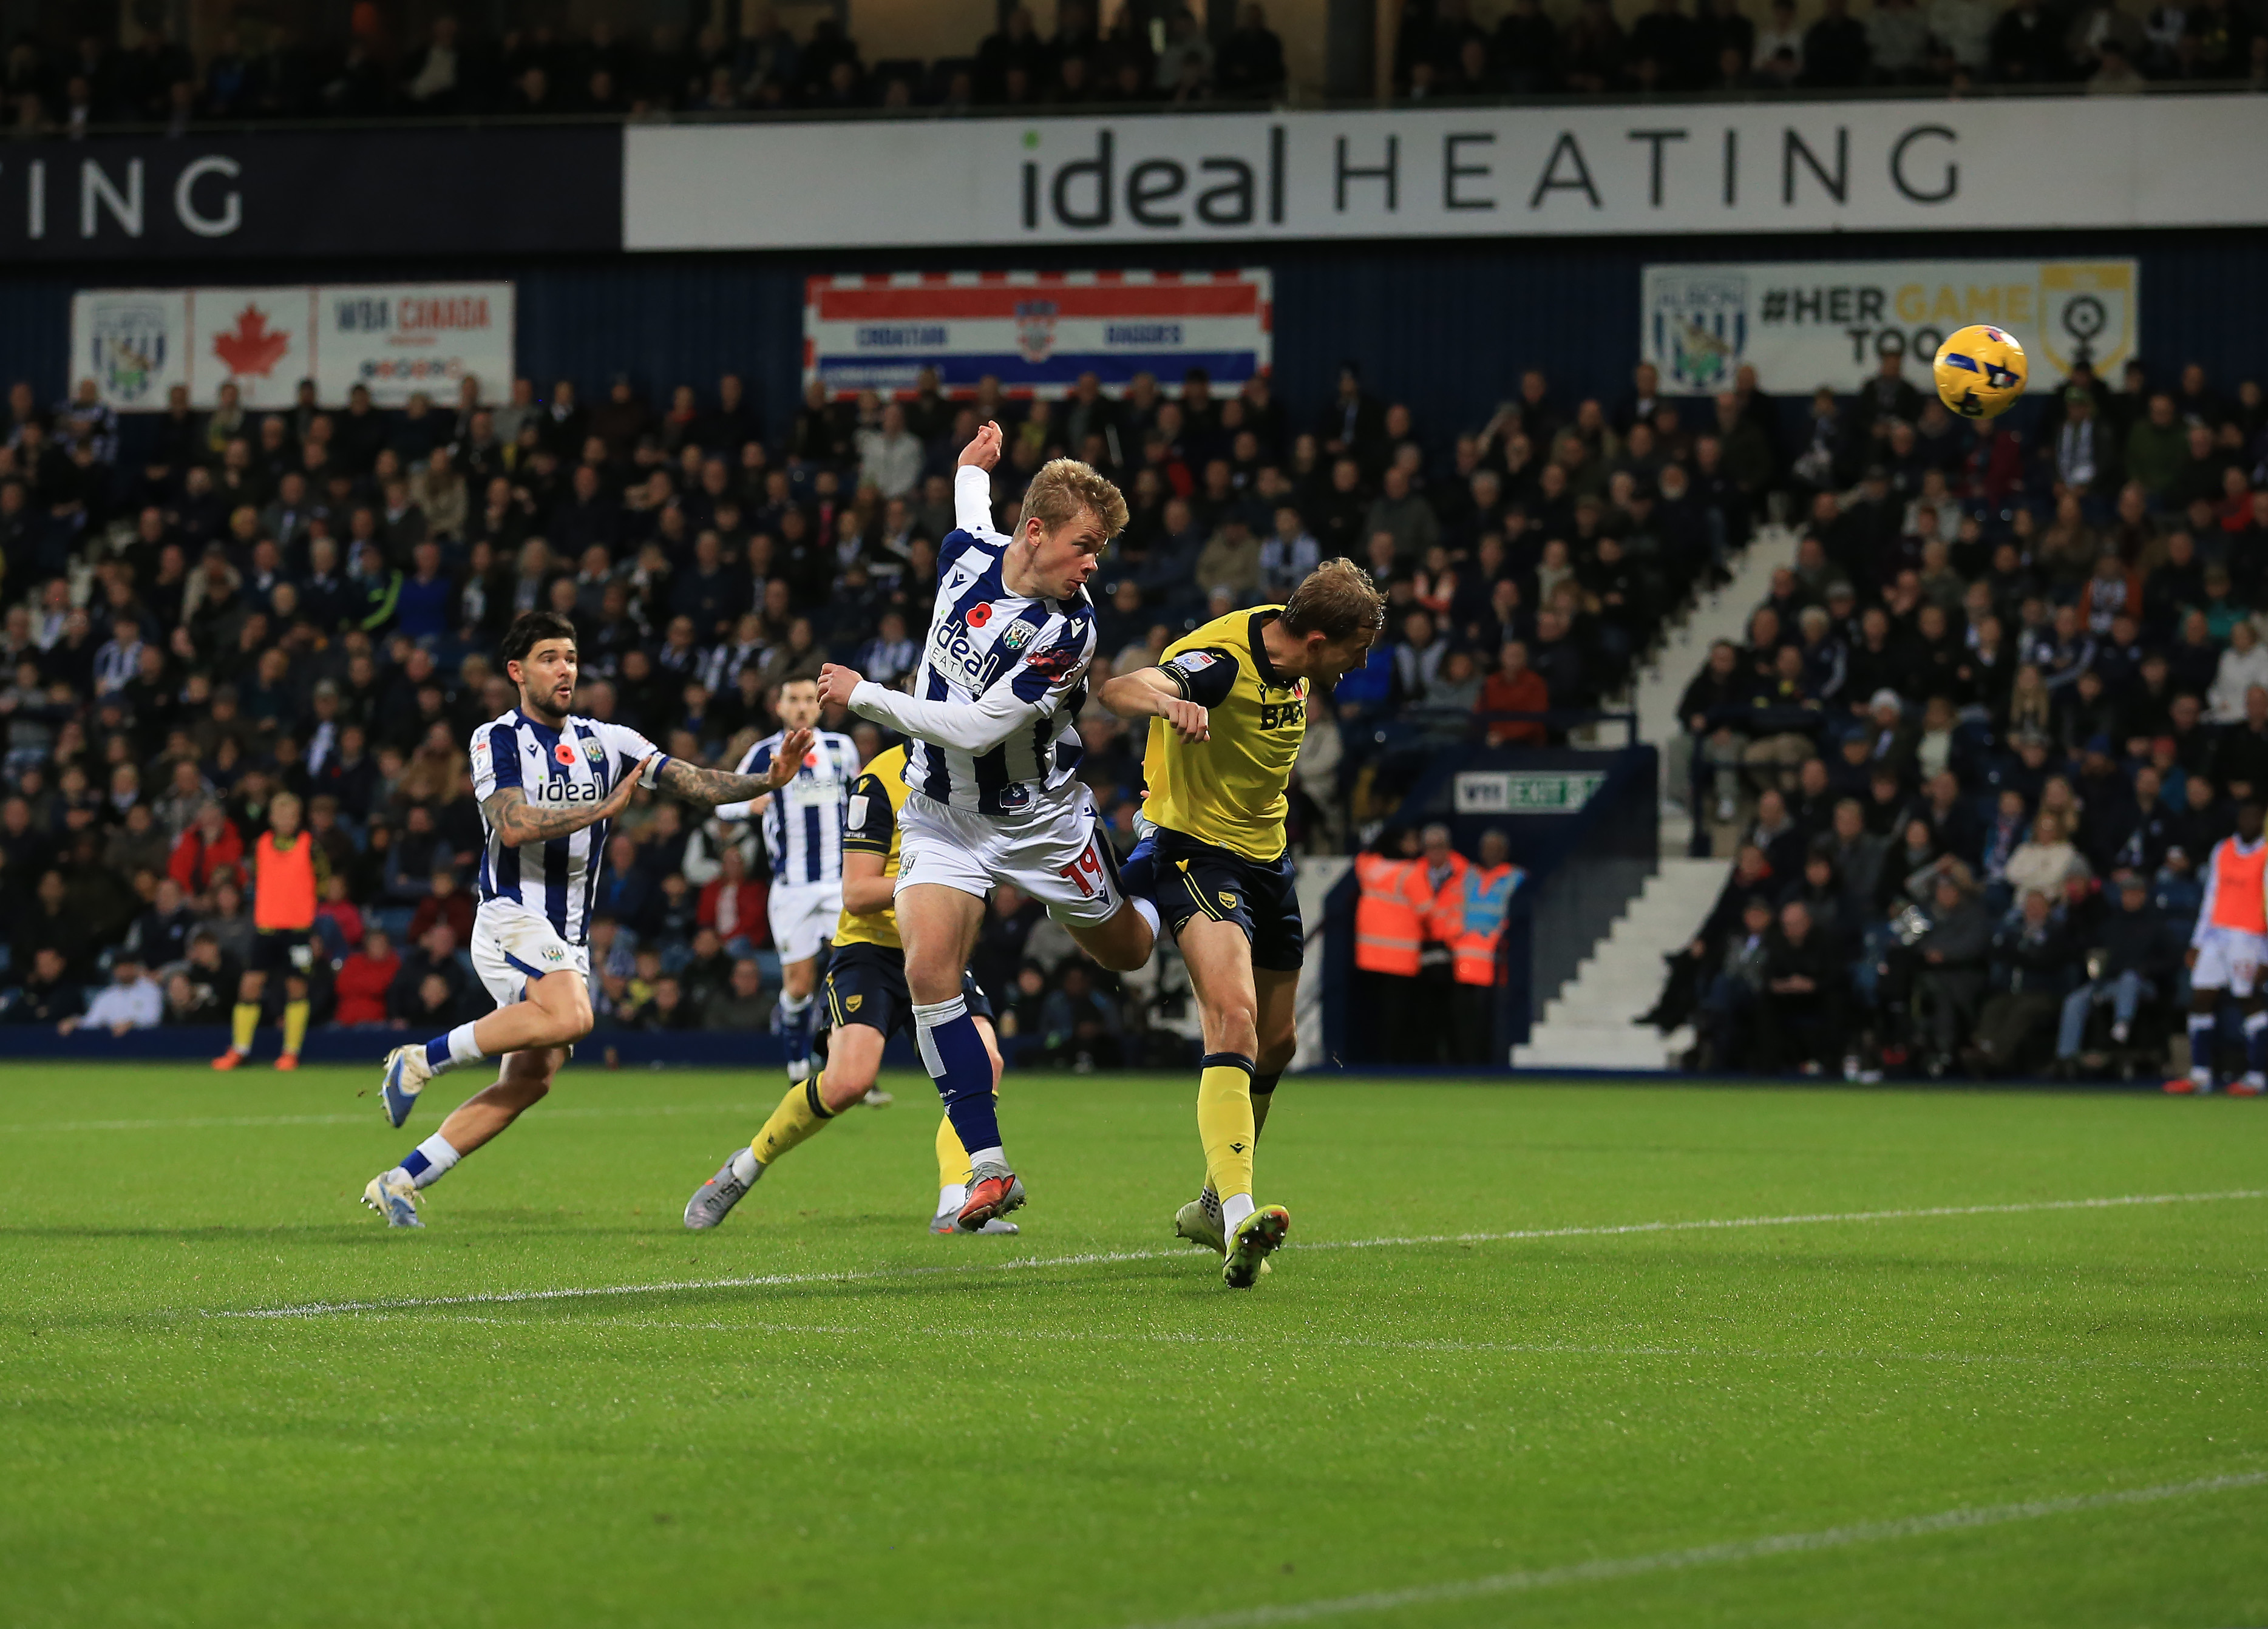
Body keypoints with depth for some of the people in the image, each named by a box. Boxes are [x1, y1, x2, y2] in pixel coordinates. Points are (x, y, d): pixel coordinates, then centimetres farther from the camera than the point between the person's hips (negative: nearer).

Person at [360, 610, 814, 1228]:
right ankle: (421, 1060, -19)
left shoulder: (606, 741, 12)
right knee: (570, 1015, -33)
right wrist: (605, 808, -19)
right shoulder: (497, 739, -3)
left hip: (569, 939, 6)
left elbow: (693, 782, 4)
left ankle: (400, 1181, 6)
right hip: (513, 917, -6)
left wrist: (768, 779, -12)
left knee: (532, 1079, 0)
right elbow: (513, 825, -18)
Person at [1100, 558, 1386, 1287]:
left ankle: (1213, 1204, 34)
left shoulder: (1293, 652, -2)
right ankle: (1238, 1214, -40)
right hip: (1195, 845, -8)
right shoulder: (1222, 660, -27)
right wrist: (1166, 701, -65)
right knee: (1234, 1015, -28)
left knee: (1274, 1042, 15)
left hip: (1266, 856, 8)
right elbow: (1119, 690, -47)